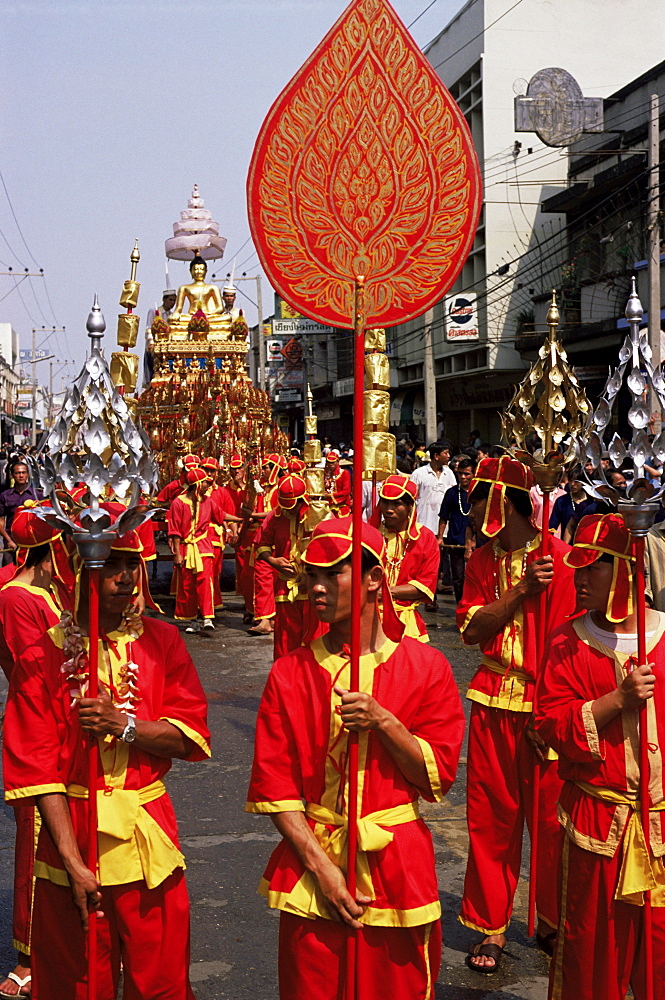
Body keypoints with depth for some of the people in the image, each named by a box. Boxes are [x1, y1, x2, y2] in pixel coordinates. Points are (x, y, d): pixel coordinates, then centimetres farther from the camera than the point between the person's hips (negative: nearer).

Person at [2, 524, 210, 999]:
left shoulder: (162, 641, 3)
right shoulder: (42, 658, -5)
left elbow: (192, 736, -1)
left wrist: (126, 725, -18)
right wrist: (72, 861, -14)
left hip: (149, 833, 2)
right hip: (71, 831, -1)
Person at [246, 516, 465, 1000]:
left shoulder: (426, 666, -2)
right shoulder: (290, 673, 0)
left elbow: (439, 774, -4)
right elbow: (273, 781, -3)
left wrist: (382, 722, -18)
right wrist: (320, 867, -10)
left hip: (396, 866, -1)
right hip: (311, 858, 1)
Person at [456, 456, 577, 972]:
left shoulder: (558, 559, -10)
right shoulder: (483, 561, 8)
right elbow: (472, 630, -3)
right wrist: (521, 589, -15)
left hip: (545, 708, -4)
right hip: (493, 707, 4)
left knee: (550, 817, 5)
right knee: (491, 817, 8)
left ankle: (553, 923, 25)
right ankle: (491, 926, 21)